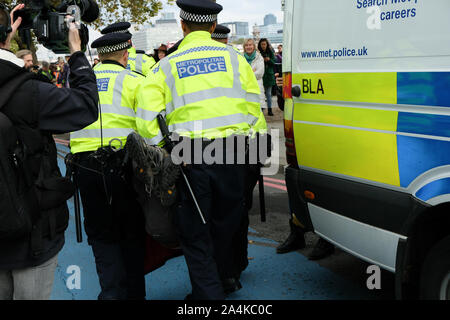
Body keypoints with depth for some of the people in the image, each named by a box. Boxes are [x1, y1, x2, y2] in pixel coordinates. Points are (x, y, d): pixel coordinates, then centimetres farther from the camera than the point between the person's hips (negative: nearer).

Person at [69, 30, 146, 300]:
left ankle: (112, 292, 3)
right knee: (132, 232, 12)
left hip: (85, 164, 3)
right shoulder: (135, 81, -1)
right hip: (122, 163, -3)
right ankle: (134, 293, 19)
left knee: (101, 235, 12)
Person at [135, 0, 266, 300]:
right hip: (232, 154, 2)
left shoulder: (166, 65, 6)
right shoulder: (233, 56, 9)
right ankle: (225, 277, 41)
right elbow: (254, 106, 6)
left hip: (189, 159, -2)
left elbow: (147, 118, -2)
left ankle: (208, 292, 15)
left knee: (195, 234, 11)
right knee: (226, 222, 22)